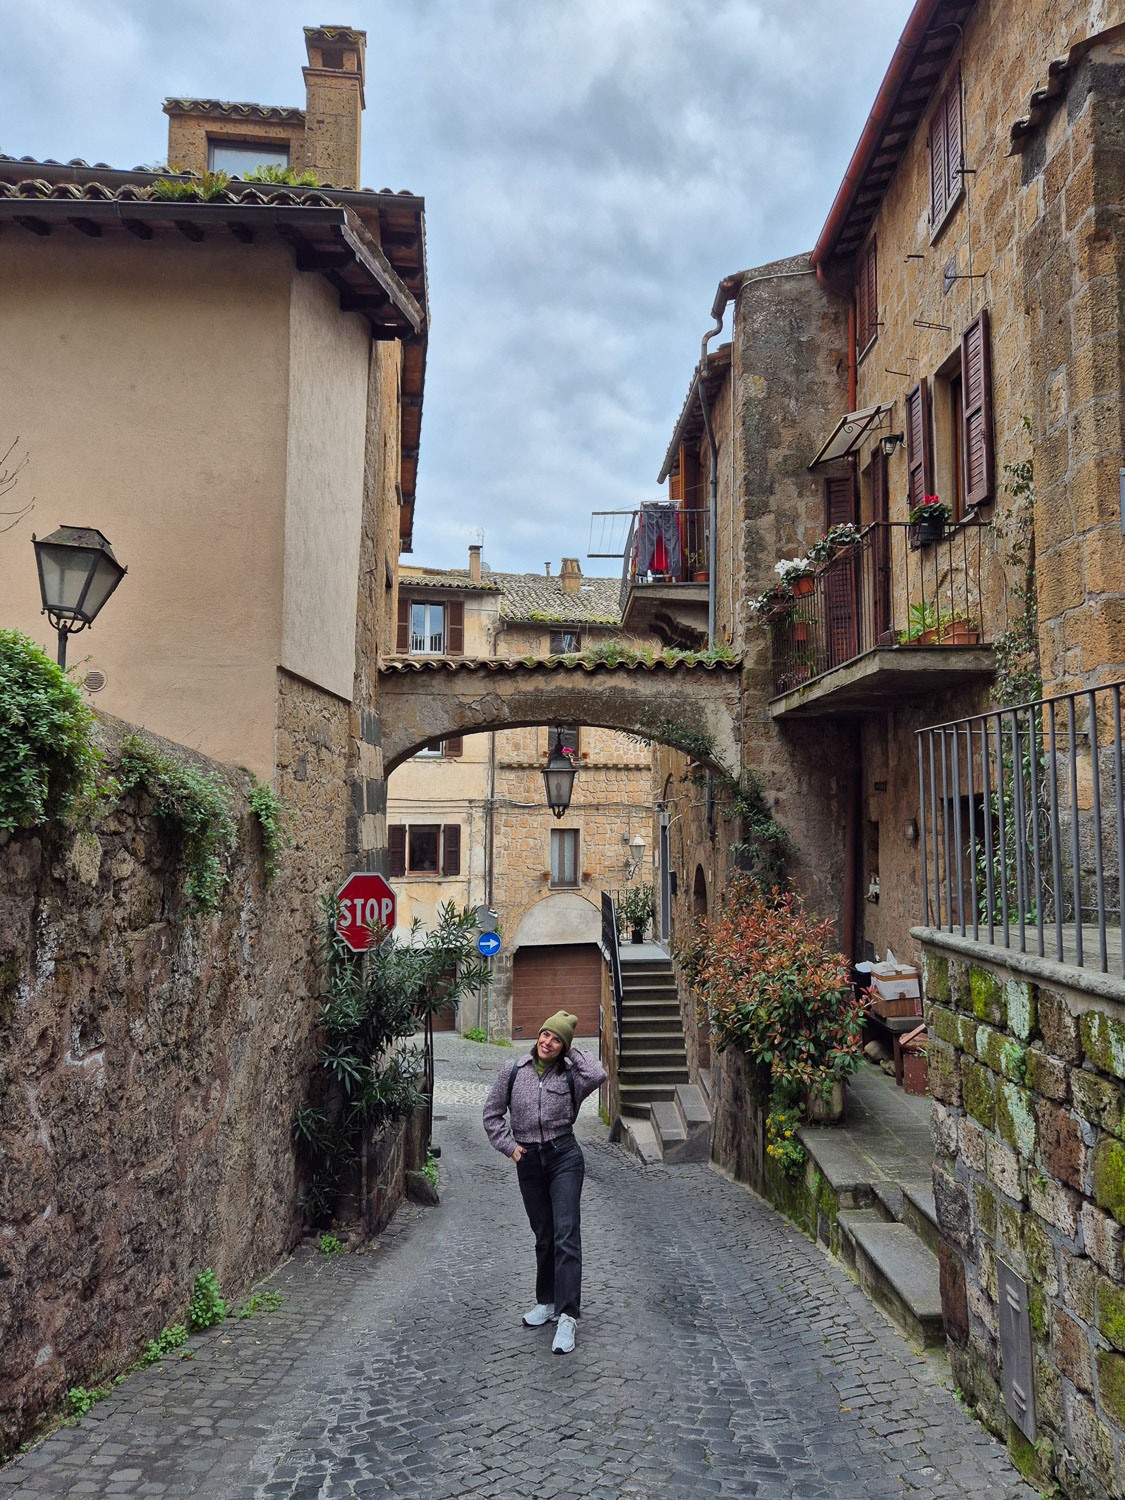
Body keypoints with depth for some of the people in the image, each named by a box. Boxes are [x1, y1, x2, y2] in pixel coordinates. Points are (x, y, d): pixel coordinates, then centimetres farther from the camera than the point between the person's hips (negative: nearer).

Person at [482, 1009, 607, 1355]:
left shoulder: (569, 1074, -2)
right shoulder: (513, 1071, 2)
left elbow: (598, 1075, -24)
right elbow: (492, 1113, 9)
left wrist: (572, 1051, -12)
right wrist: (509, 1146, 0)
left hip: (564, 1157, -2)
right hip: (528, 1160, 2)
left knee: (566, 1235, -10)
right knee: (543, 1236, 14)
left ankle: (567, 1316, -10)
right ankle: (546, 1302, 30)